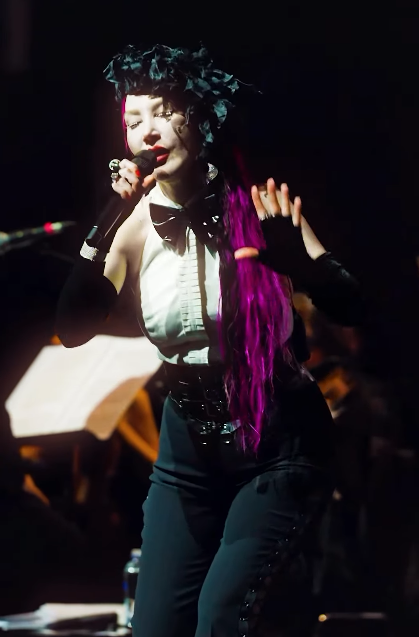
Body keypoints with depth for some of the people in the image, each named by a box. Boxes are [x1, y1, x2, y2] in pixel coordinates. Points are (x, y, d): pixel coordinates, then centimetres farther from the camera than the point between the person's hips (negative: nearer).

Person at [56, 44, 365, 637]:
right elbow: (73, 331, -19)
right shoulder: (137, 225, -6)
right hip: (191, 448, 4)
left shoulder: (257, 205, -11)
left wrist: (296, 260, -36)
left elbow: (350, 308, -17)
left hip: (280, 439, -4)